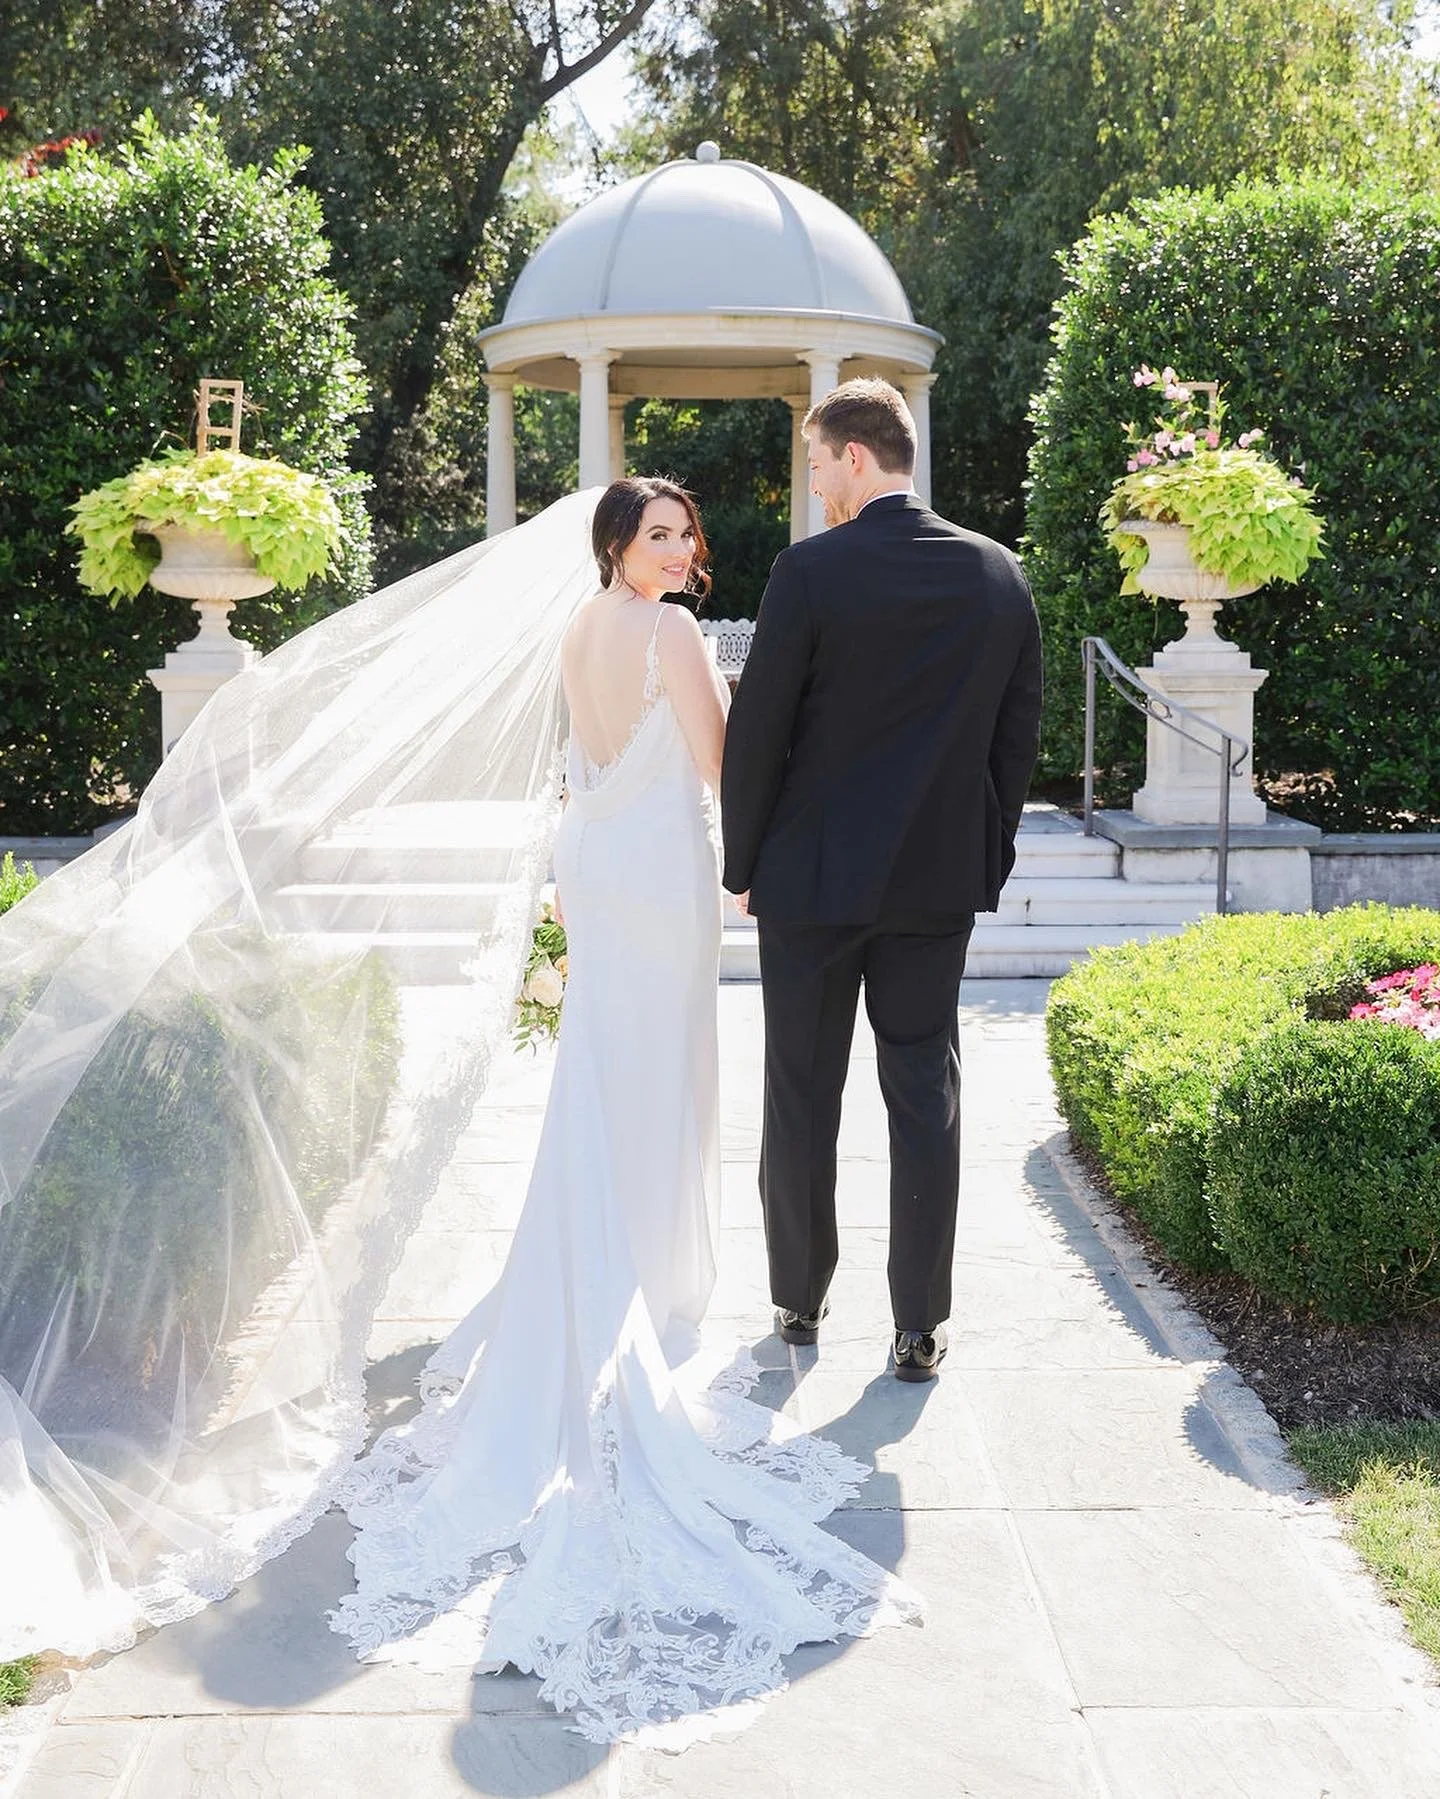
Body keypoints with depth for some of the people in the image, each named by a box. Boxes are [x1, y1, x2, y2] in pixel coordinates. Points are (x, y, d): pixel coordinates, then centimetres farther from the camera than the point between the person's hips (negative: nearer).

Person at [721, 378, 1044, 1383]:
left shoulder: (810, 573, -13)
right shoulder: (1000, 575, 1)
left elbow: (757, 734, -10)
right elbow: (1019, 735, 6)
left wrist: (742, 866, 2)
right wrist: (987, 857, 15)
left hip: (813, 877, -3)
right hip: (942, 881, 3)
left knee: (802, 1096, 11)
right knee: (927, 1096, 9)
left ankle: (801, 1301, 24)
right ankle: (921, 1328, 13)